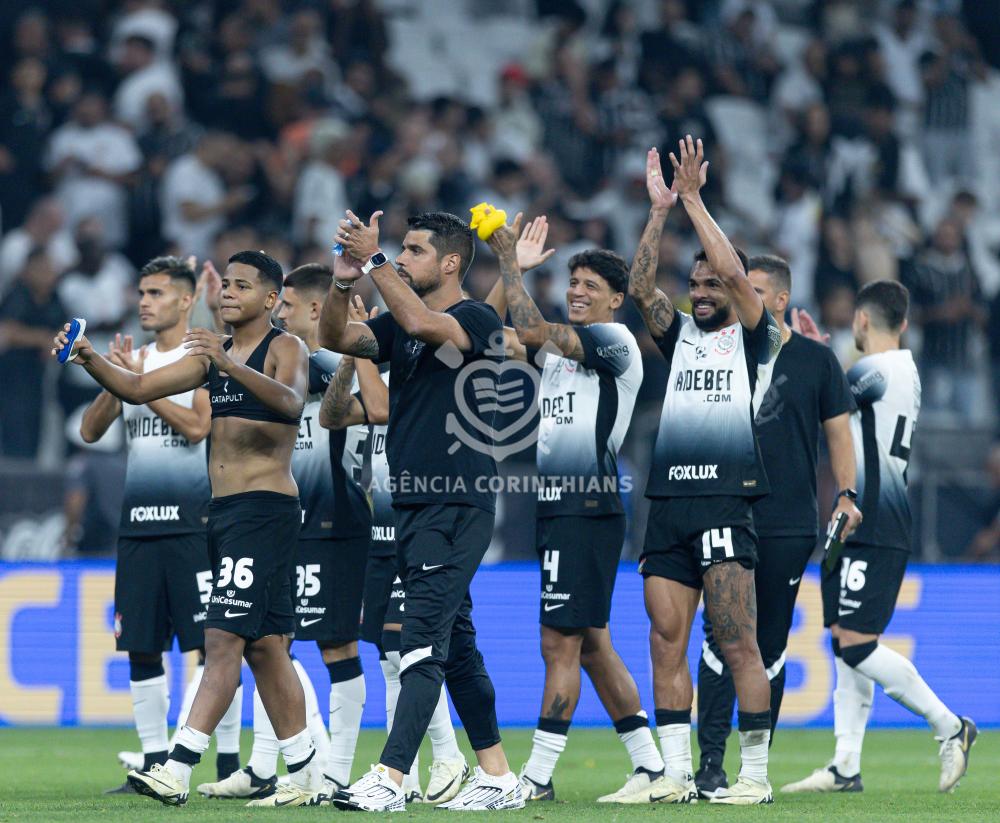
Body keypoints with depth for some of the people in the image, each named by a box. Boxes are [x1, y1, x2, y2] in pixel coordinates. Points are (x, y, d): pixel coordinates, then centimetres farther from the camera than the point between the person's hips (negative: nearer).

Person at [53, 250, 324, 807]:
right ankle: (307, 777, 16)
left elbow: (290, 401, -27)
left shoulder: (286, 348, -6)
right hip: (224, 509, 9)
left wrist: (231, 365, -41)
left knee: (225, 637, -15)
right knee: (264, 647, 10)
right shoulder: (213, 354, 17)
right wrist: (90, 359, -6)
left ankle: (179, 769, -22)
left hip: (266, 507, -9)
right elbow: (138, 389, 11)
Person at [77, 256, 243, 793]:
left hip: (194, 521, -6)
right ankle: (154, 763, 9)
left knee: (212, 644, -6)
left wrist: (141, 382, -15)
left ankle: (228, 762, -3)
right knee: (141, 647, 4)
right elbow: (91, 431, 10)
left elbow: (197, 426, -16)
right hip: (138, 522, 6)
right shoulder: (135, 360, 15)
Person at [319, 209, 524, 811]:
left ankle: (391, 778, -20)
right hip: (414, 506, 9)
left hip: (459, 508, -9)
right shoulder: (399, 326, 16)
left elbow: (420, 323, -26)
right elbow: (336, 339, 5)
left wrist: (375, 260, -24)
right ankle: (498, 778, 18)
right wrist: (344, 283, -12)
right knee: (456, 644, 12)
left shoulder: (478, 321, -8)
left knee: (424, 640, -14)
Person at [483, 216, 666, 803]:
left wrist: (509, 261, -9)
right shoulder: (558, 348, 19)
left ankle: (538, 776, -9)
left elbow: (531, 329, -17)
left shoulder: (615, 342, -8)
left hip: (589, 508, -9)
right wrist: (510, 270, 7)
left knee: (561, 641, -10)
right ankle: (651, 766, 16)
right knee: (591, 645, 11)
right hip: (556, 507, 9)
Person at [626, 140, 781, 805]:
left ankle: (755, 775, -4)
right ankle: (676, 775, 6)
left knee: (739, 645, -7)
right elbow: (640, 287, 4)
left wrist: (693, 197, -6)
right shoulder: (680, 335, 18)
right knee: (667, 645, 2)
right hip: (668, 505, 5)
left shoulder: (753, 337, 5)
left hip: (726, 504, -5)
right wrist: (661, 210, -3)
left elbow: (734, 271, -9)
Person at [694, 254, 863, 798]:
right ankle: (711, 763, -9)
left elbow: (838, 430, 7)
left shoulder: (815, 360, 4)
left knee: (770, 646, 4)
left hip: (790, 526, -1)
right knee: (721, 635, -8)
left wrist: (846, 495, -4)